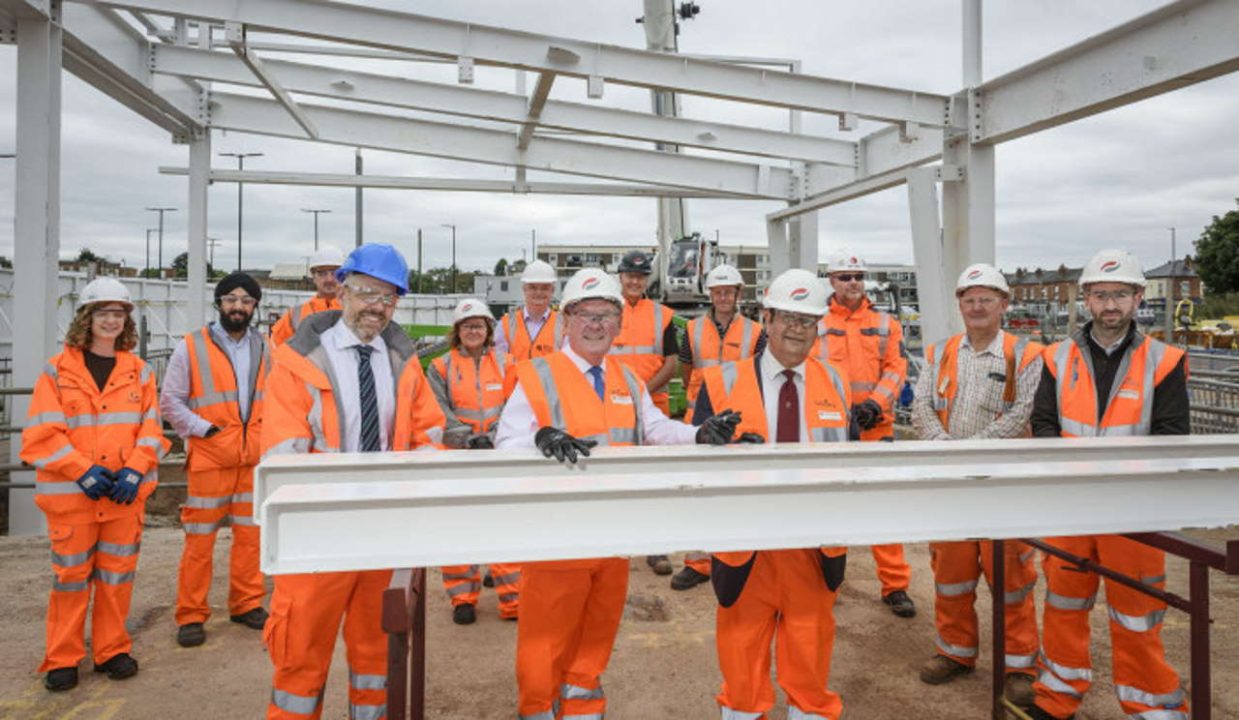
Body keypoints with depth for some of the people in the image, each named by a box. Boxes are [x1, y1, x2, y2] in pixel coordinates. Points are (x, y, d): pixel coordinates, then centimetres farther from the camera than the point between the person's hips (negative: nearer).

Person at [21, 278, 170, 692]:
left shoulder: (138, 371, 6)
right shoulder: (58, 370, -2)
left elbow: (151, 428, 5)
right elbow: (41, 434, -5)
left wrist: (134, 471, -9)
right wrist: (82, 471, -14)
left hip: (125, 492, 2)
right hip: (71, 492, -2)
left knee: (118, 574, 9)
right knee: (71, 576, 6)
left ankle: (112, 651, 24)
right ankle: (62, 659, 21)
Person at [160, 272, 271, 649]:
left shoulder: (264, 348, 9)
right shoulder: (191, 347, -3)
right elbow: (171, 401, -2)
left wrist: (268, 431, 5)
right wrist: (204, 429, -9)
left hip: (255, 459, 4)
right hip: (209, 459, -4)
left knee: (250, 536, 10)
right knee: (200, 540, 1)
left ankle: (247, 604, 24)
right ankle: (191, 616, 13)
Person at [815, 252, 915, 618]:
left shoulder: (885, 323, 10)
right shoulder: (816, 324, 5)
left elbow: (896, 368, 4)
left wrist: (875, 403, -12)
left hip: (876, 425, 1)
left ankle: (895, 585, 11)